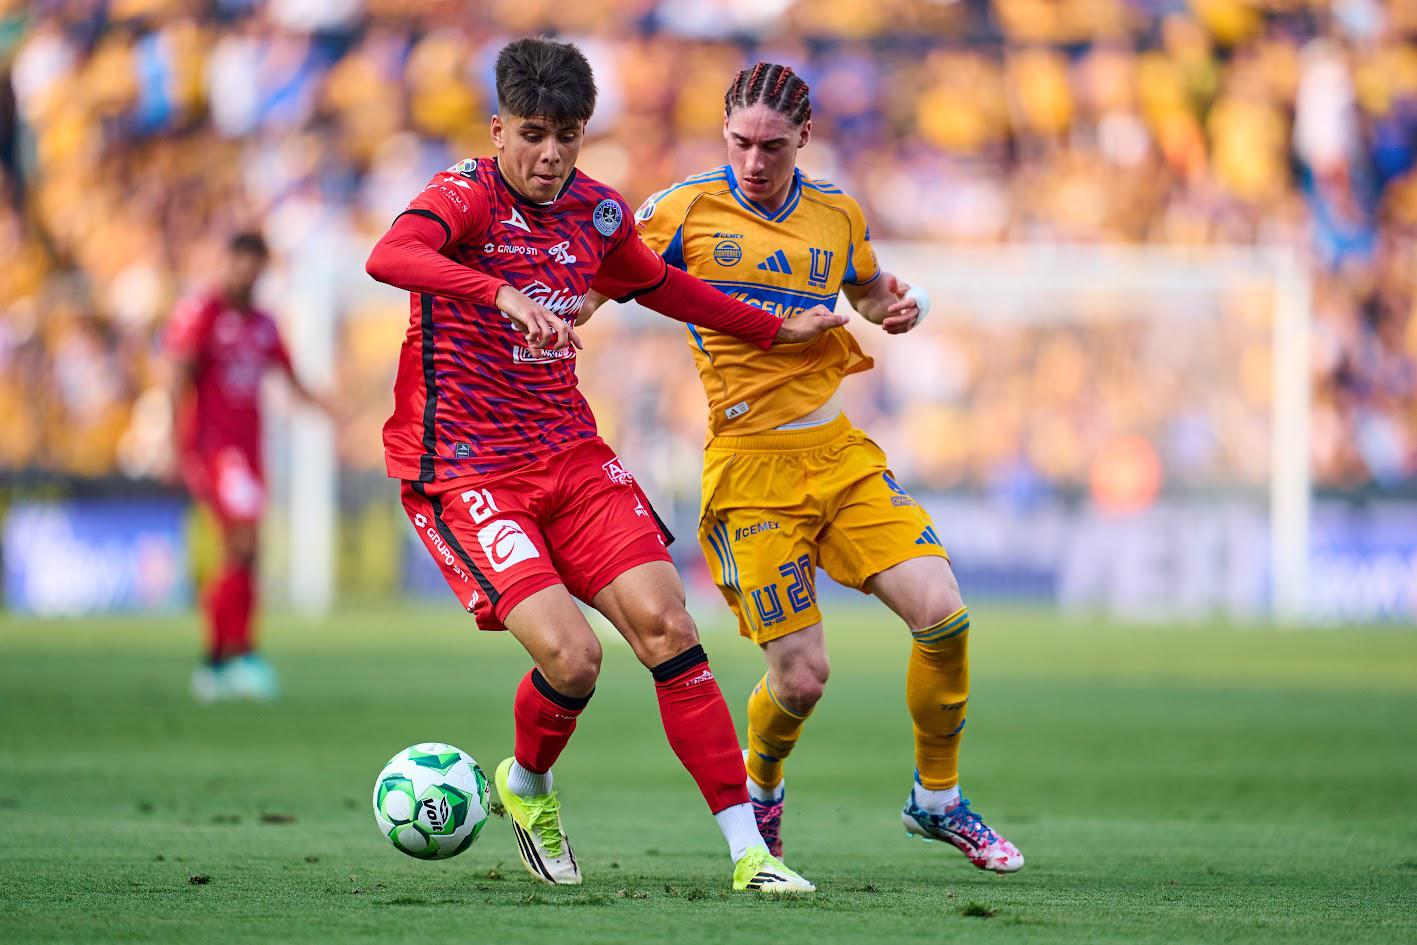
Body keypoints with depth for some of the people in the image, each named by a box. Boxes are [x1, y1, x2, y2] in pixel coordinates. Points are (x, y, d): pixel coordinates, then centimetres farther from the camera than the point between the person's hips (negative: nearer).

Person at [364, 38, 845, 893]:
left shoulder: (597, 211, 6)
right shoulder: (466, 196, -14)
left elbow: (657, 284, 29)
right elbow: (390, 257, -37)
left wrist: (773, 330, 36)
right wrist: (505, 296, -51)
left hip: (571, 453, 6)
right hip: (464, 470, -6)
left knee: (665, 624, -9)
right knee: (570, 654, -19)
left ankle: (749, 849, -7)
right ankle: (527, 786, 15)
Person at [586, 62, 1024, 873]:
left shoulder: (837, 215, 9)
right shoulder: (687, 211, -3)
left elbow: (871, 291, 27)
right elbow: (598, 286, 1)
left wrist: (902, 305, 6)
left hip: (840, 450, 4)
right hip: (750, 465, -4)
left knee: (943, 613, -12)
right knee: (801, 678, -8)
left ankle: (937, 800, 10)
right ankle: (760, 790, 28)